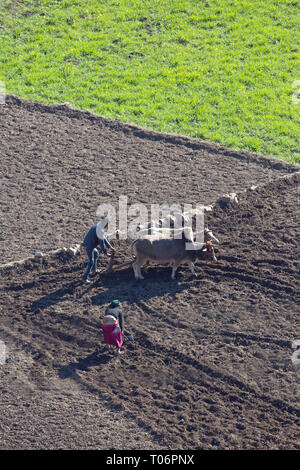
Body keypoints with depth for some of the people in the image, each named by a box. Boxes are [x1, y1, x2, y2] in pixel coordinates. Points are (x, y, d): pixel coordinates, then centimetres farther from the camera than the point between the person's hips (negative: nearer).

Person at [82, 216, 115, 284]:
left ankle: (94, 269, 46)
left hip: (88, 243, 10)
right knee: (91, 262, -8)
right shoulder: (100, 230, -21)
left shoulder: (98, 227, 12)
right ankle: (85, 278, -9)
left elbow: (103, 238, 20)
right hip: (89, 246, -10)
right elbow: (101, 242, -20)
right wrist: (106, 253, -15)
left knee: (96, 253, 32)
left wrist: (110, 247, 20)